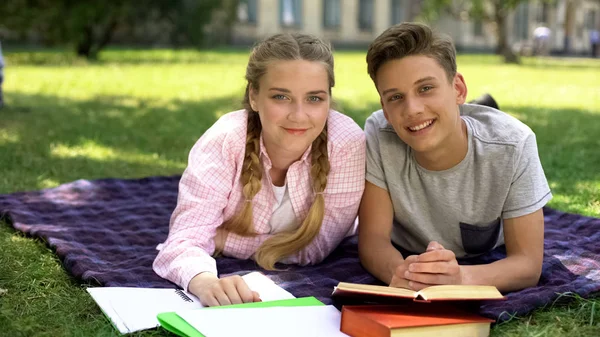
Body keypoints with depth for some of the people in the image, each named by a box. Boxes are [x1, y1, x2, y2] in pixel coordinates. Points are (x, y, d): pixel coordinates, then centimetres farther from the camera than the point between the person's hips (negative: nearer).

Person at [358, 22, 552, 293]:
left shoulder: (512, 144, -31)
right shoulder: (379, 135, -29)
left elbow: (528, 263, -30)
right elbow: (373, 238, -27)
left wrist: (460, 277, -52)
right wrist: (399, 271, -52)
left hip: (484, 266, 1)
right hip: (403, 257, 0)